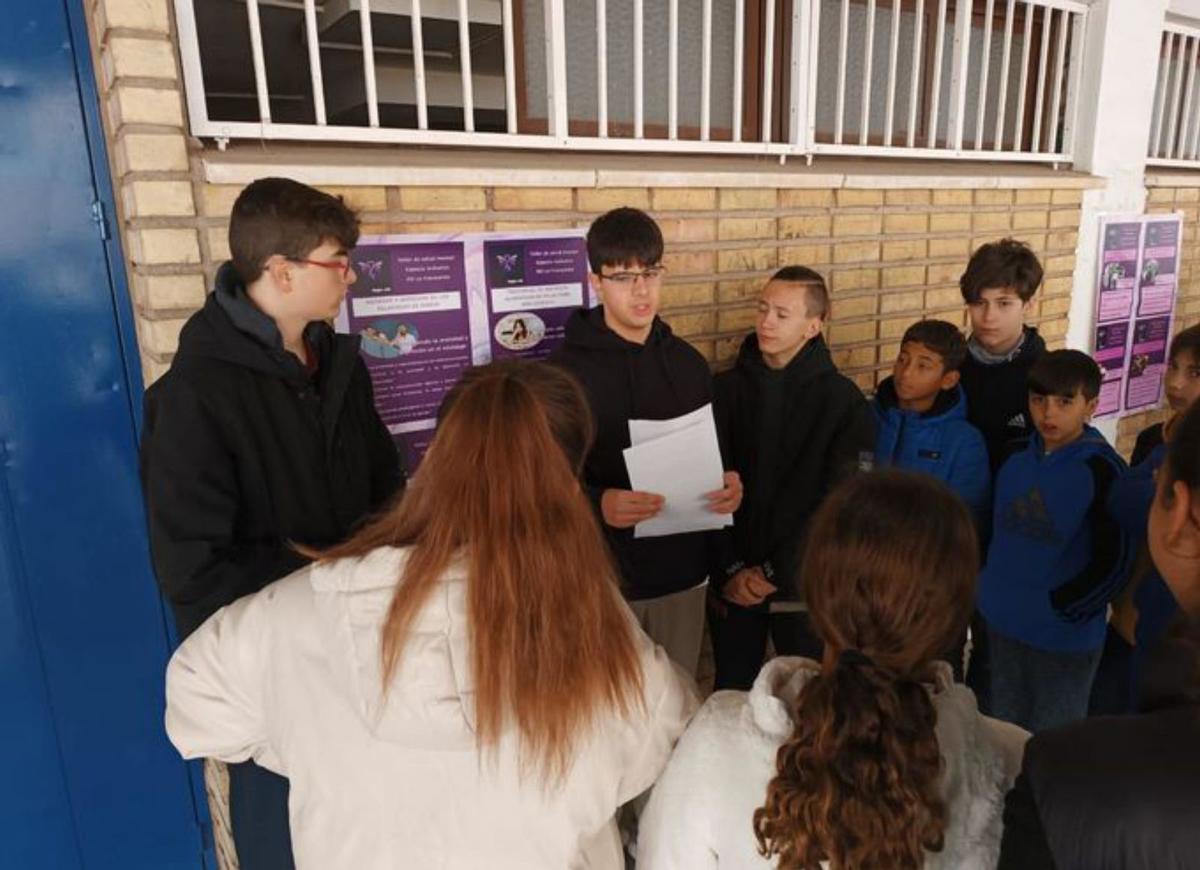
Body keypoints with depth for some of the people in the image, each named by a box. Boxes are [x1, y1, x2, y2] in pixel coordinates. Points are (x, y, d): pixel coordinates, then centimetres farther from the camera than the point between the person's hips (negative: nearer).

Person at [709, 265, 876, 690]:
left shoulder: (844, 400, -6)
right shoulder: (726, 389, -1)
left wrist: (774, 571, -12)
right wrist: (731, 568, -11)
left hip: (805, 585, -1)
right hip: (733, 584, 2)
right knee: (730, 697, 16)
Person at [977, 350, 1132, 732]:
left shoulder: (1101, 469, -16)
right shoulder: (1014, 457, 1)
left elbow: (1112, 561, -15)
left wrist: (1061, 607, -14)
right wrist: (991, 589, 6)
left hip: (1066, 637, -5)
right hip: (1002, 624, 5)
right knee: (1001, 731, 23)